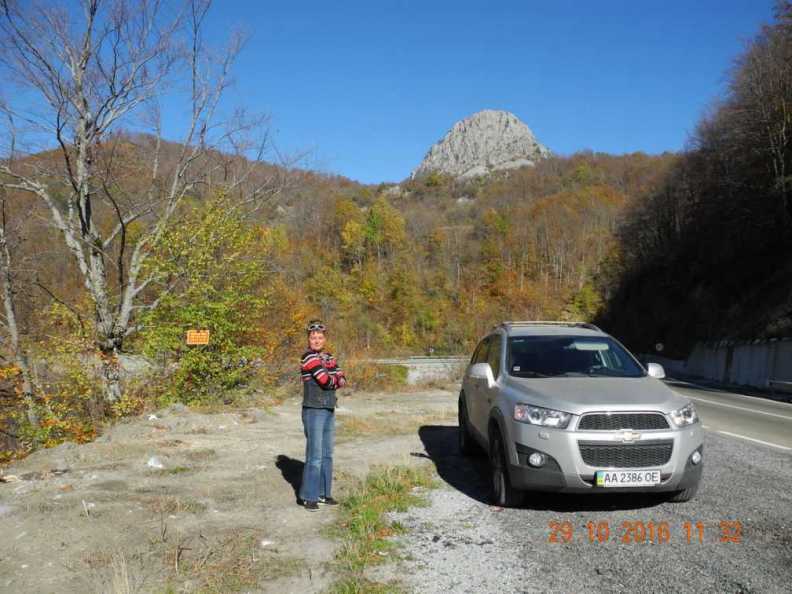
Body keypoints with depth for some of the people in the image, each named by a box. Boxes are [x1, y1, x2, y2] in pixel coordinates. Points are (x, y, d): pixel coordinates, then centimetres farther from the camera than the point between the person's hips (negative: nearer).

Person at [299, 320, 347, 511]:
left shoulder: (329, 358, 13)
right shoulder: (309, 357, -11)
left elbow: (342, 380, 6)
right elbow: (326, 381, -18)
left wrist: (332, 380, -12)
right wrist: (336, 379, 1)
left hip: (329, 411, 8)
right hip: (313, 411, -8)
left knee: (327, 454, 12)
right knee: (315, 455, -6)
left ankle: (323, 493, 21)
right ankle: (309, 497, 3)